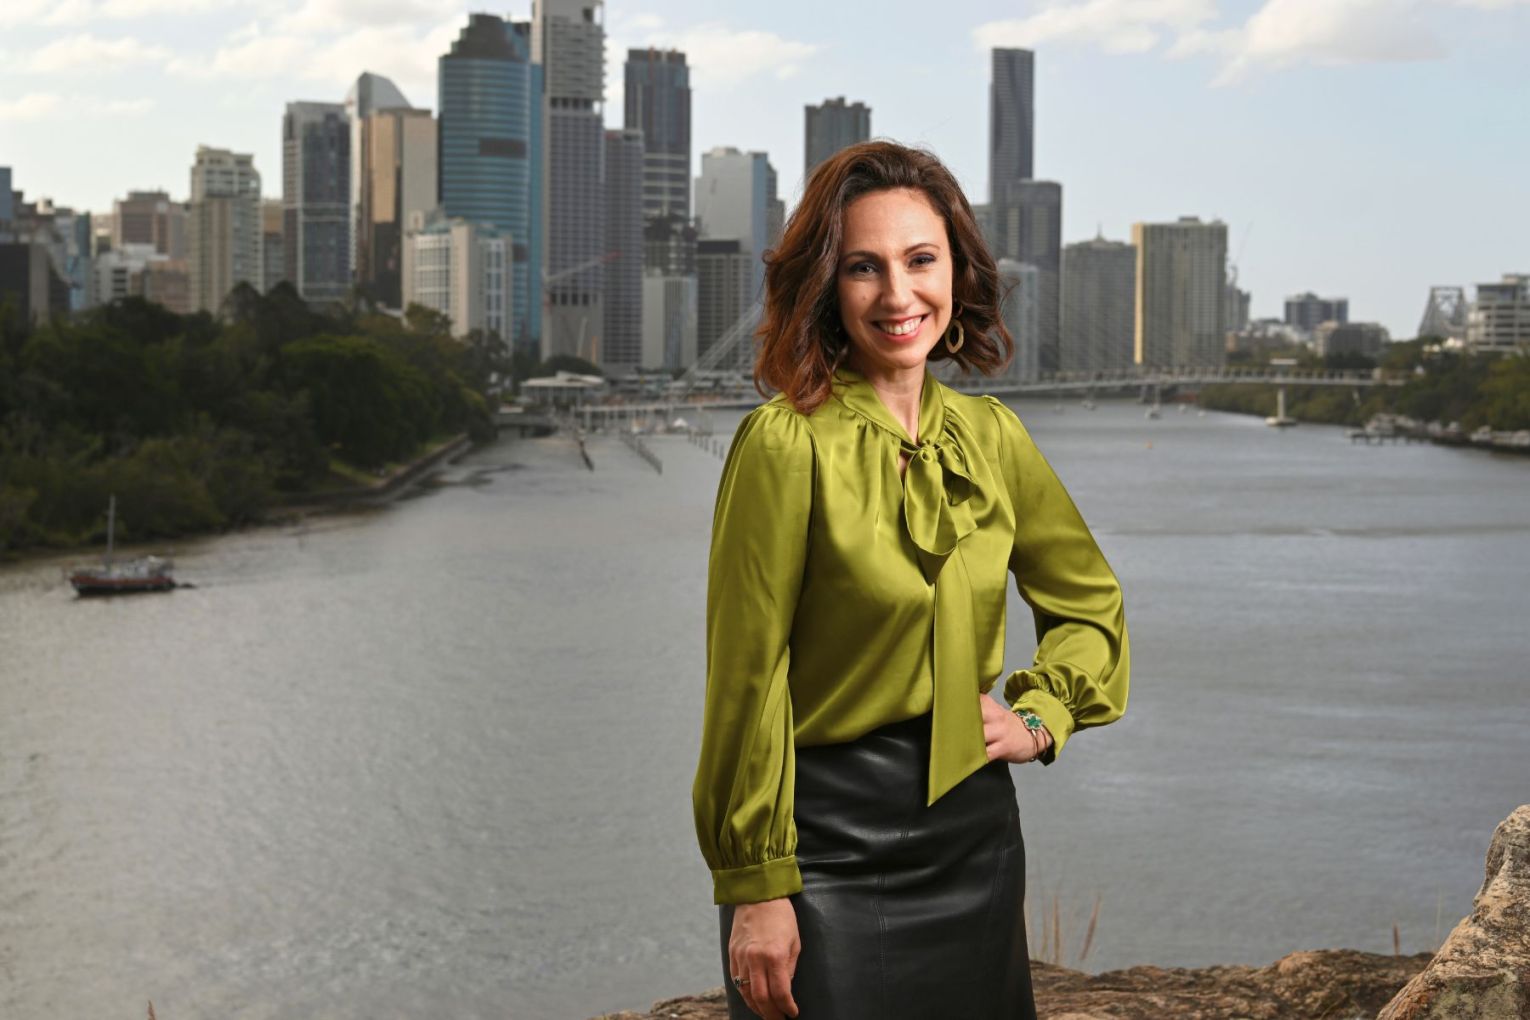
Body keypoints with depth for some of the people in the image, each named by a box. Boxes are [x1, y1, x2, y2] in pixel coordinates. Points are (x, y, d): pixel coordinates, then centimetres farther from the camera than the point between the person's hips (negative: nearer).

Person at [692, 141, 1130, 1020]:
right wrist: (756, 887, -13)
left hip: (974, 838, 6)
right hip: (826, 841, -5)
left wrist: (1040, 718, 3)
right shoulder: (787, 443, -14)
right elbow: (747, 681, -13)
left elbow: (1091, 603, 19)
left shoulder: (990, 436, 3)